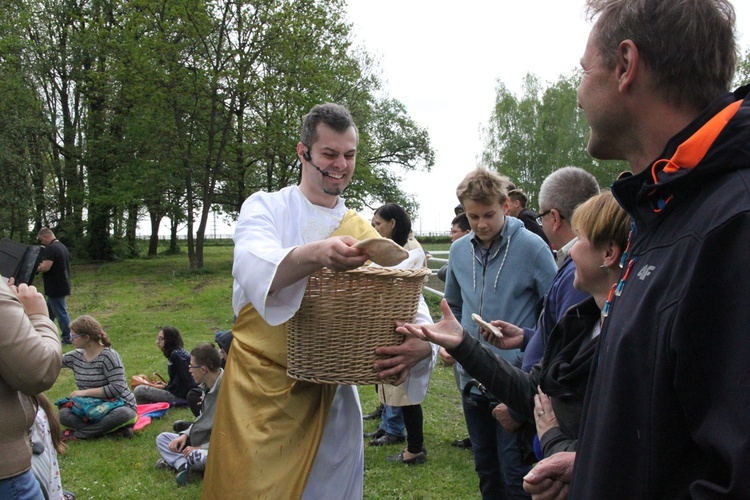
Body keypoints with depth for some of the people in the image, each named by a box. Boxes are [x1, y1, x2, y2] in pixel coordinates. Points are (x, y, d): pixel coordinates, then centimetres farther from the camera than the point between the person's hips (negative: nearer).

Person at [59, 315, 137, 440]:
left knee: (124, 415, -40)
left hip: (119, 406, -5)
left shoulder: (108, 356, -16)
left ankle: (78, 434, -24)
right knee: (63, 414, -22)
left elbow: (117, 388, -23)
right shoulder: (75, 356, 5)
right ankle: (115, 427, -26)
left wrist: (85, 392, -20)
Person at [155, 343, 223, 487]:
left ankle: (177, 460, -6)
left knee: (195, 456, -39)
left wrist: (200, 448, -19)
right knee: (162, 438, 8)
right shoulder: (207, 386, 3)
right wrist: (185, 435, 1)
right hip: (201, 440, 10)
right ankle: (185, 466, -16)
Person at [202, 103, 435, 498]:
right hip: (259, 394, -3)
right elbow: (252, 268, -24)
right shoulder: (266, 208, -2)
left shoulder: (364, 234, 8)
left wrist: (421, 343, -26)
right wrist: (316, 254, -45)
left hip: (329, 398, 3)